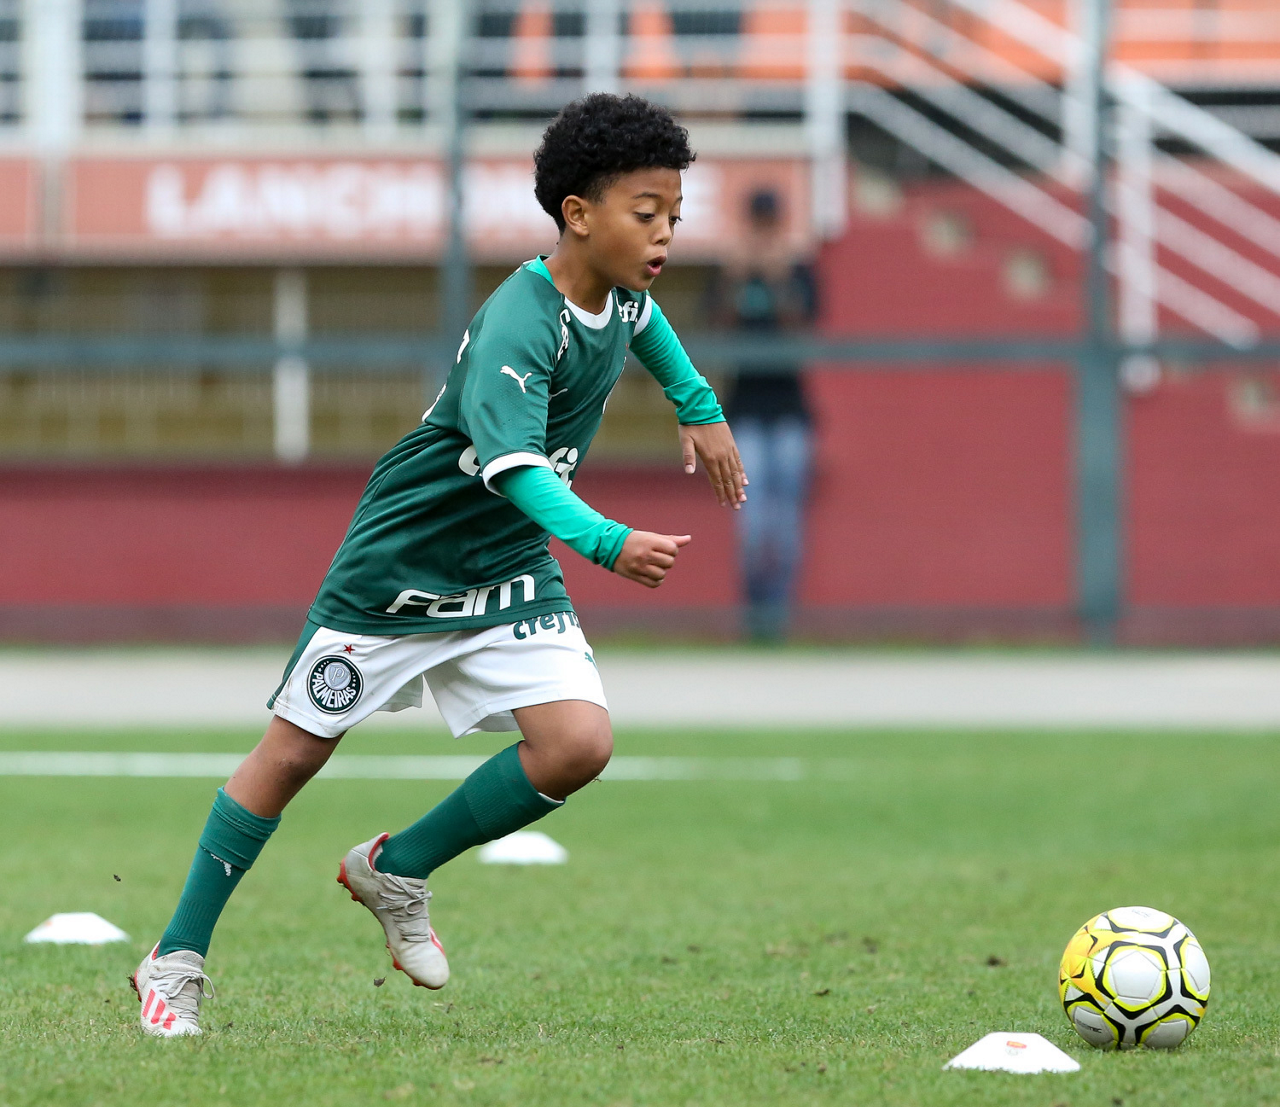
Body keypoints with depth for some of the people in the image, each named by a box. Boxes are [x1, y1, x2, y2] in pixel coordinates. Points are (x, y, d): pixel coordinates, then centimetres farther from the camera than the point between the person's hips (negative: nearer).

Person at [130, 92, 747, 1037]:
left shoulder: (618, 291, -4)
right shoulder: (519, 328, -29)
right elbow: (513, 463, -43)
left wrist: (701, 408, 25)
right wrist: (608, 542, -57)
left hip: (512, 575, 7)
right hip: (399, 569, -7)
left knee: (579, 744, -14)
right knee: (294, 752, 3)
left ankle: (399, 870, 7)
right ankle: (178, 960, 17)